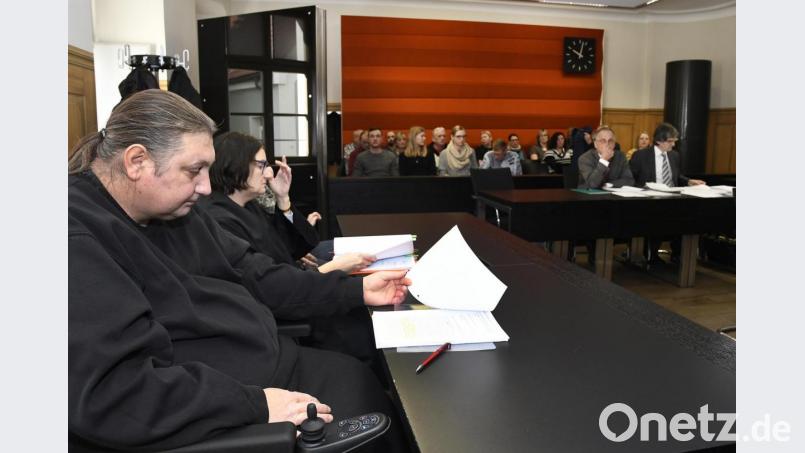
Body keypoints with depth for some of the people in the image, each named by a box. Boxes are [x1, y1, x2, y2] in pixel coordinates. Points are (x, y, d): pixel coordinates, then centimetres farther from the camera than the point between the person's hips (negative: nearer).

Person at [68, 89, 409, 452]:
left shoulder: (174, 211, 7)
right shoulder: (78, 238, -24)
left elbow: (254, 277, 12)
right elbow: (110, 393, -31)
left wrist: (355, 290, 8)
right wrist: (256, 404, -28)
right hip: (219, 419, -8)